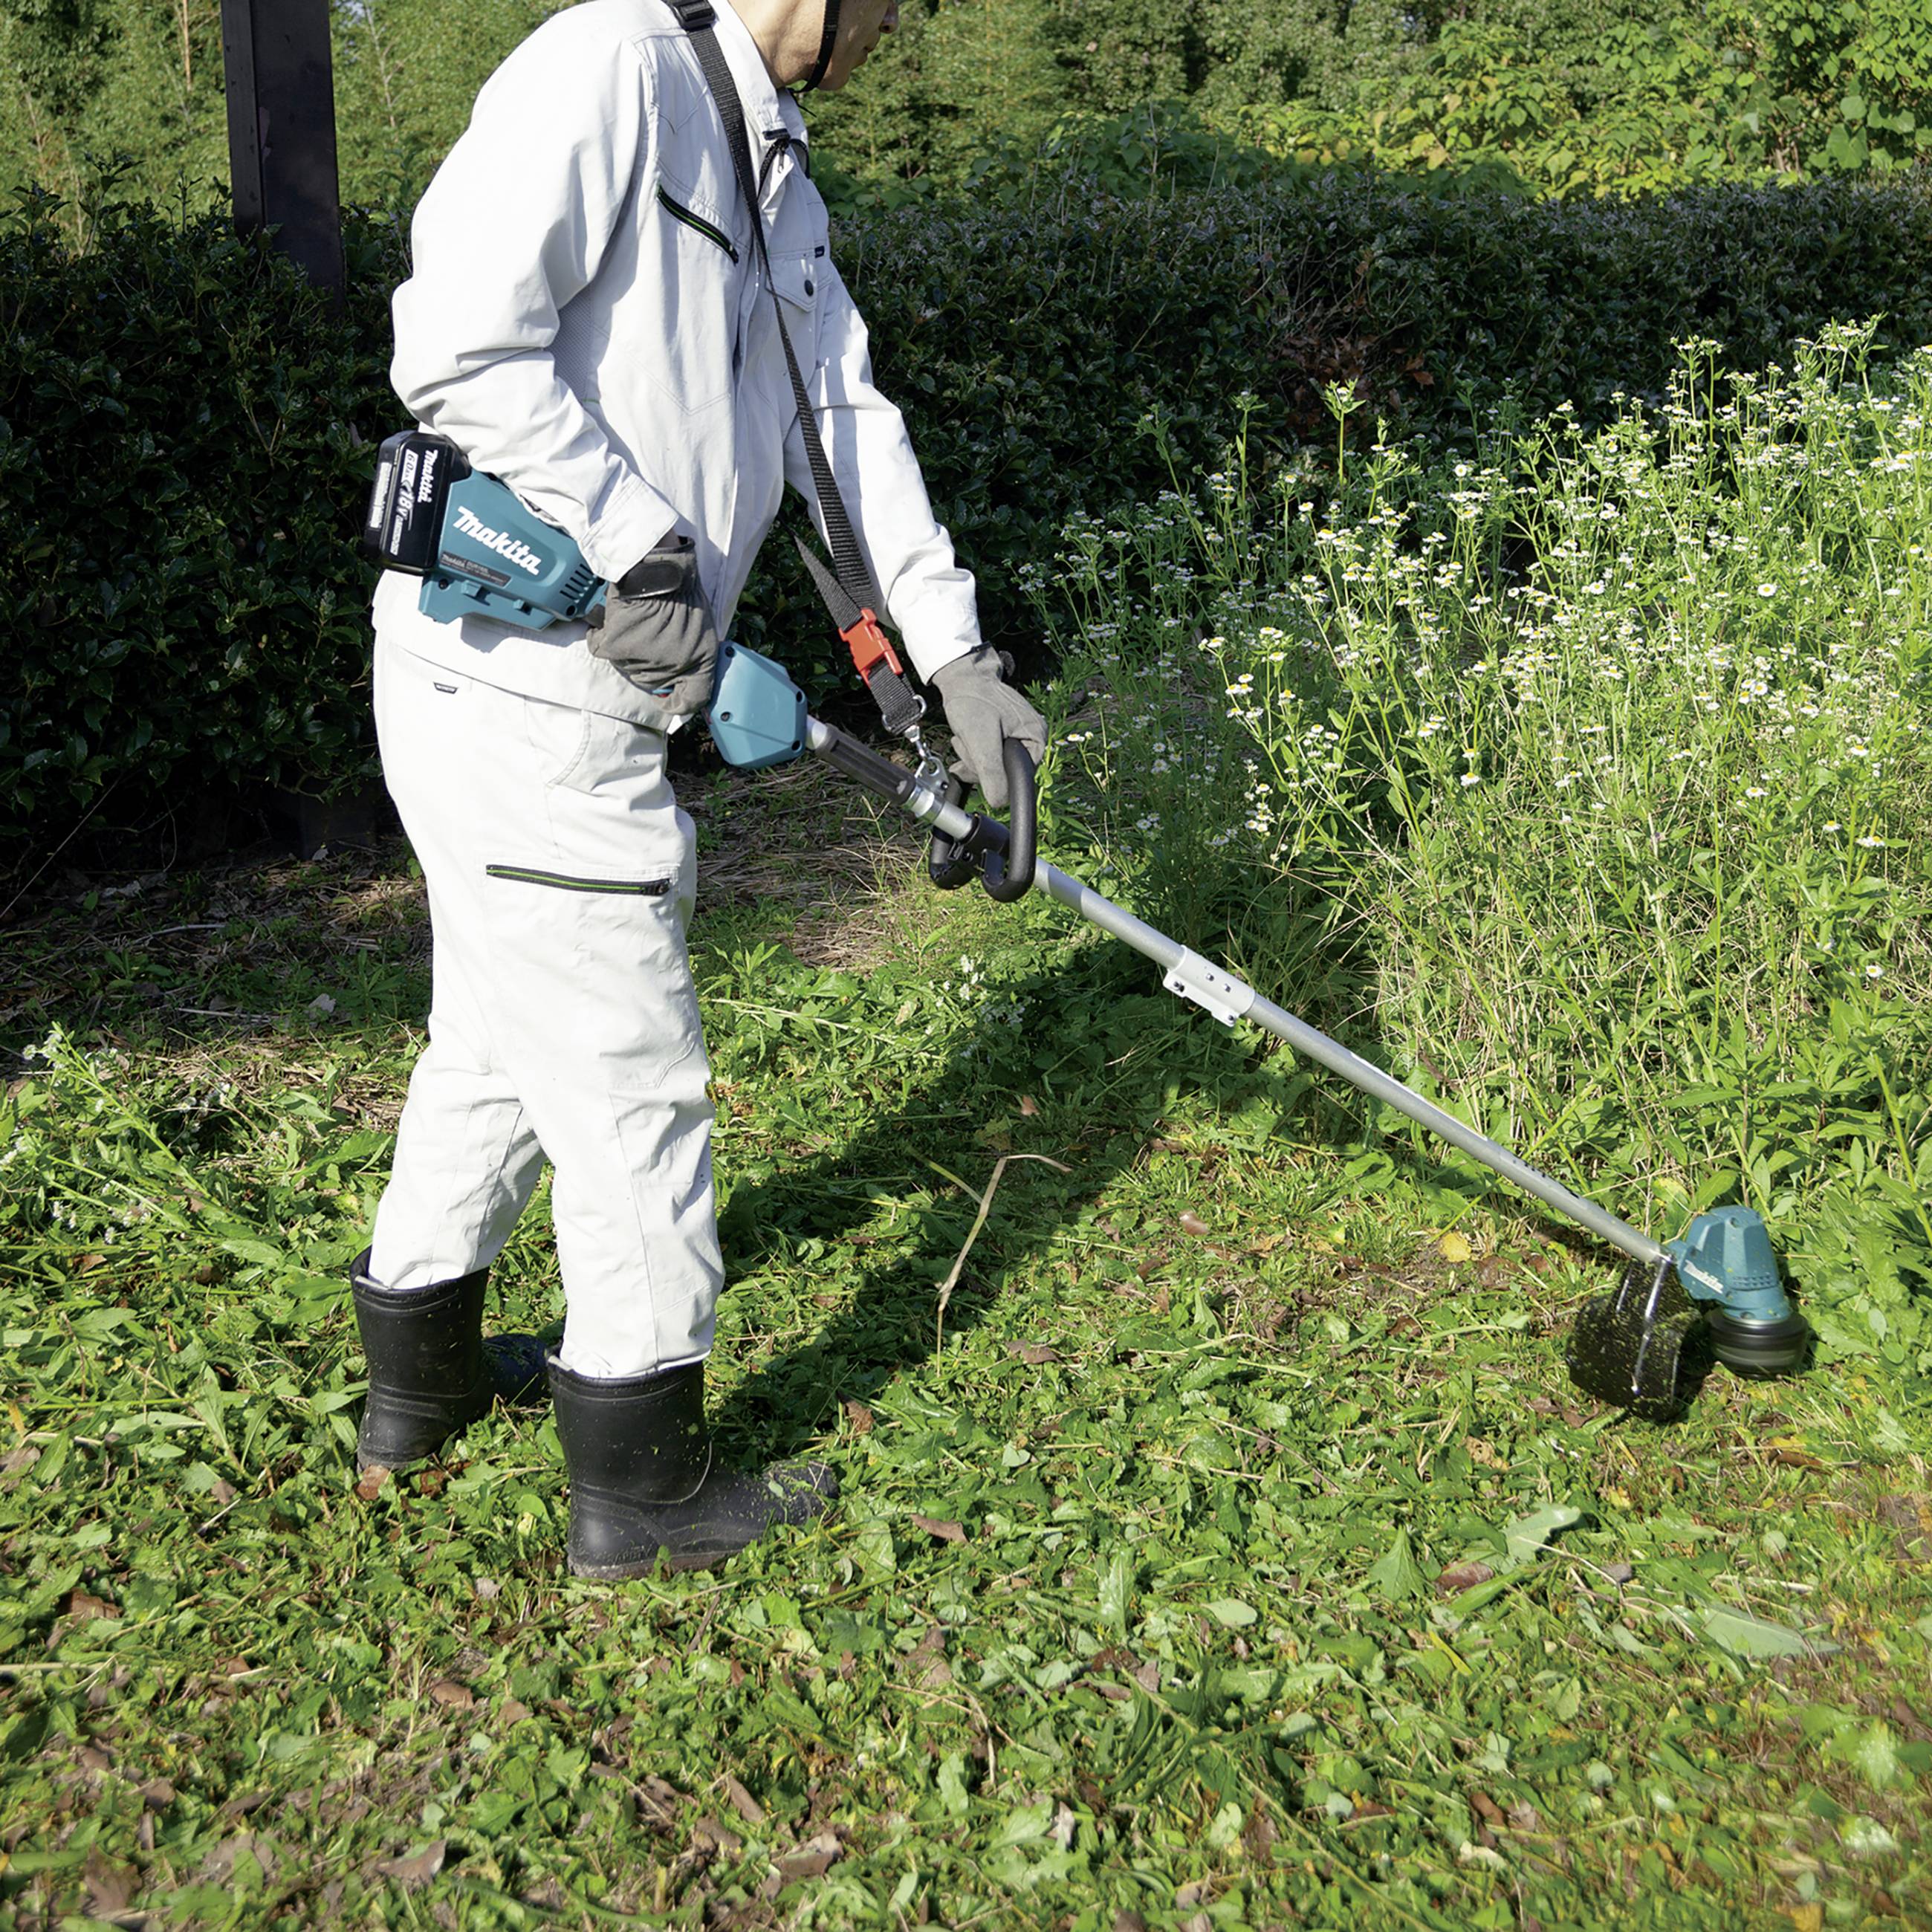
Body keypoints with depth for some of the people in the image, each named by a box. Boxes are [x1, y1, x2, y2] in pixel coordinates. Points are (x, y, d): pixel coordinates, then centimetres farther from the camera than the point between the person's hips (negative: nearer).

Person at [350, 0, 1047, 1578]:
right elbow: (459, 347, -21)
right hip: (519, 678, -10)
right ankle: (643, 1483, 16)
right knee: (629, 1080, 0)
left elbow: (849, 415, 17)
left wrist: (955, 652, 10)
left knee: (502, 1043, 22)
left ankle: (421, 1378, 41)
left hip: (584, 689, 10)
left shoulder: (776, 176, 18)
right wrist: (648, 543, -17)